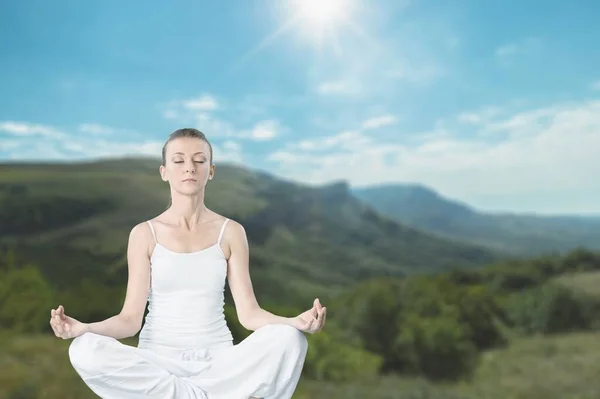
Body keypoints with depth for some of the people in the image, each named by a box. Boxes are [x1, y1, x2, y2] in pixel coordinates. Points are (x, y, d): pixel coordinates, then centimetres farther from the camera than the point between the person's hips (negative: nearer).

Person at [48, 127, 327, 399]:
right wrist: (83, 328, -24)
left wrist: (296, 322, -23)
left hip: (218, 359, 0)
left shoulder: (230, 232, 2)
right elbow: (130, 319, -3)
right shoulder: (144, 234, 1)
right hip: (158, 360, 1)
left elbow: (249, 313, -4)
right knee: (84, 351, -30)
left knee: (289, 341, -27)